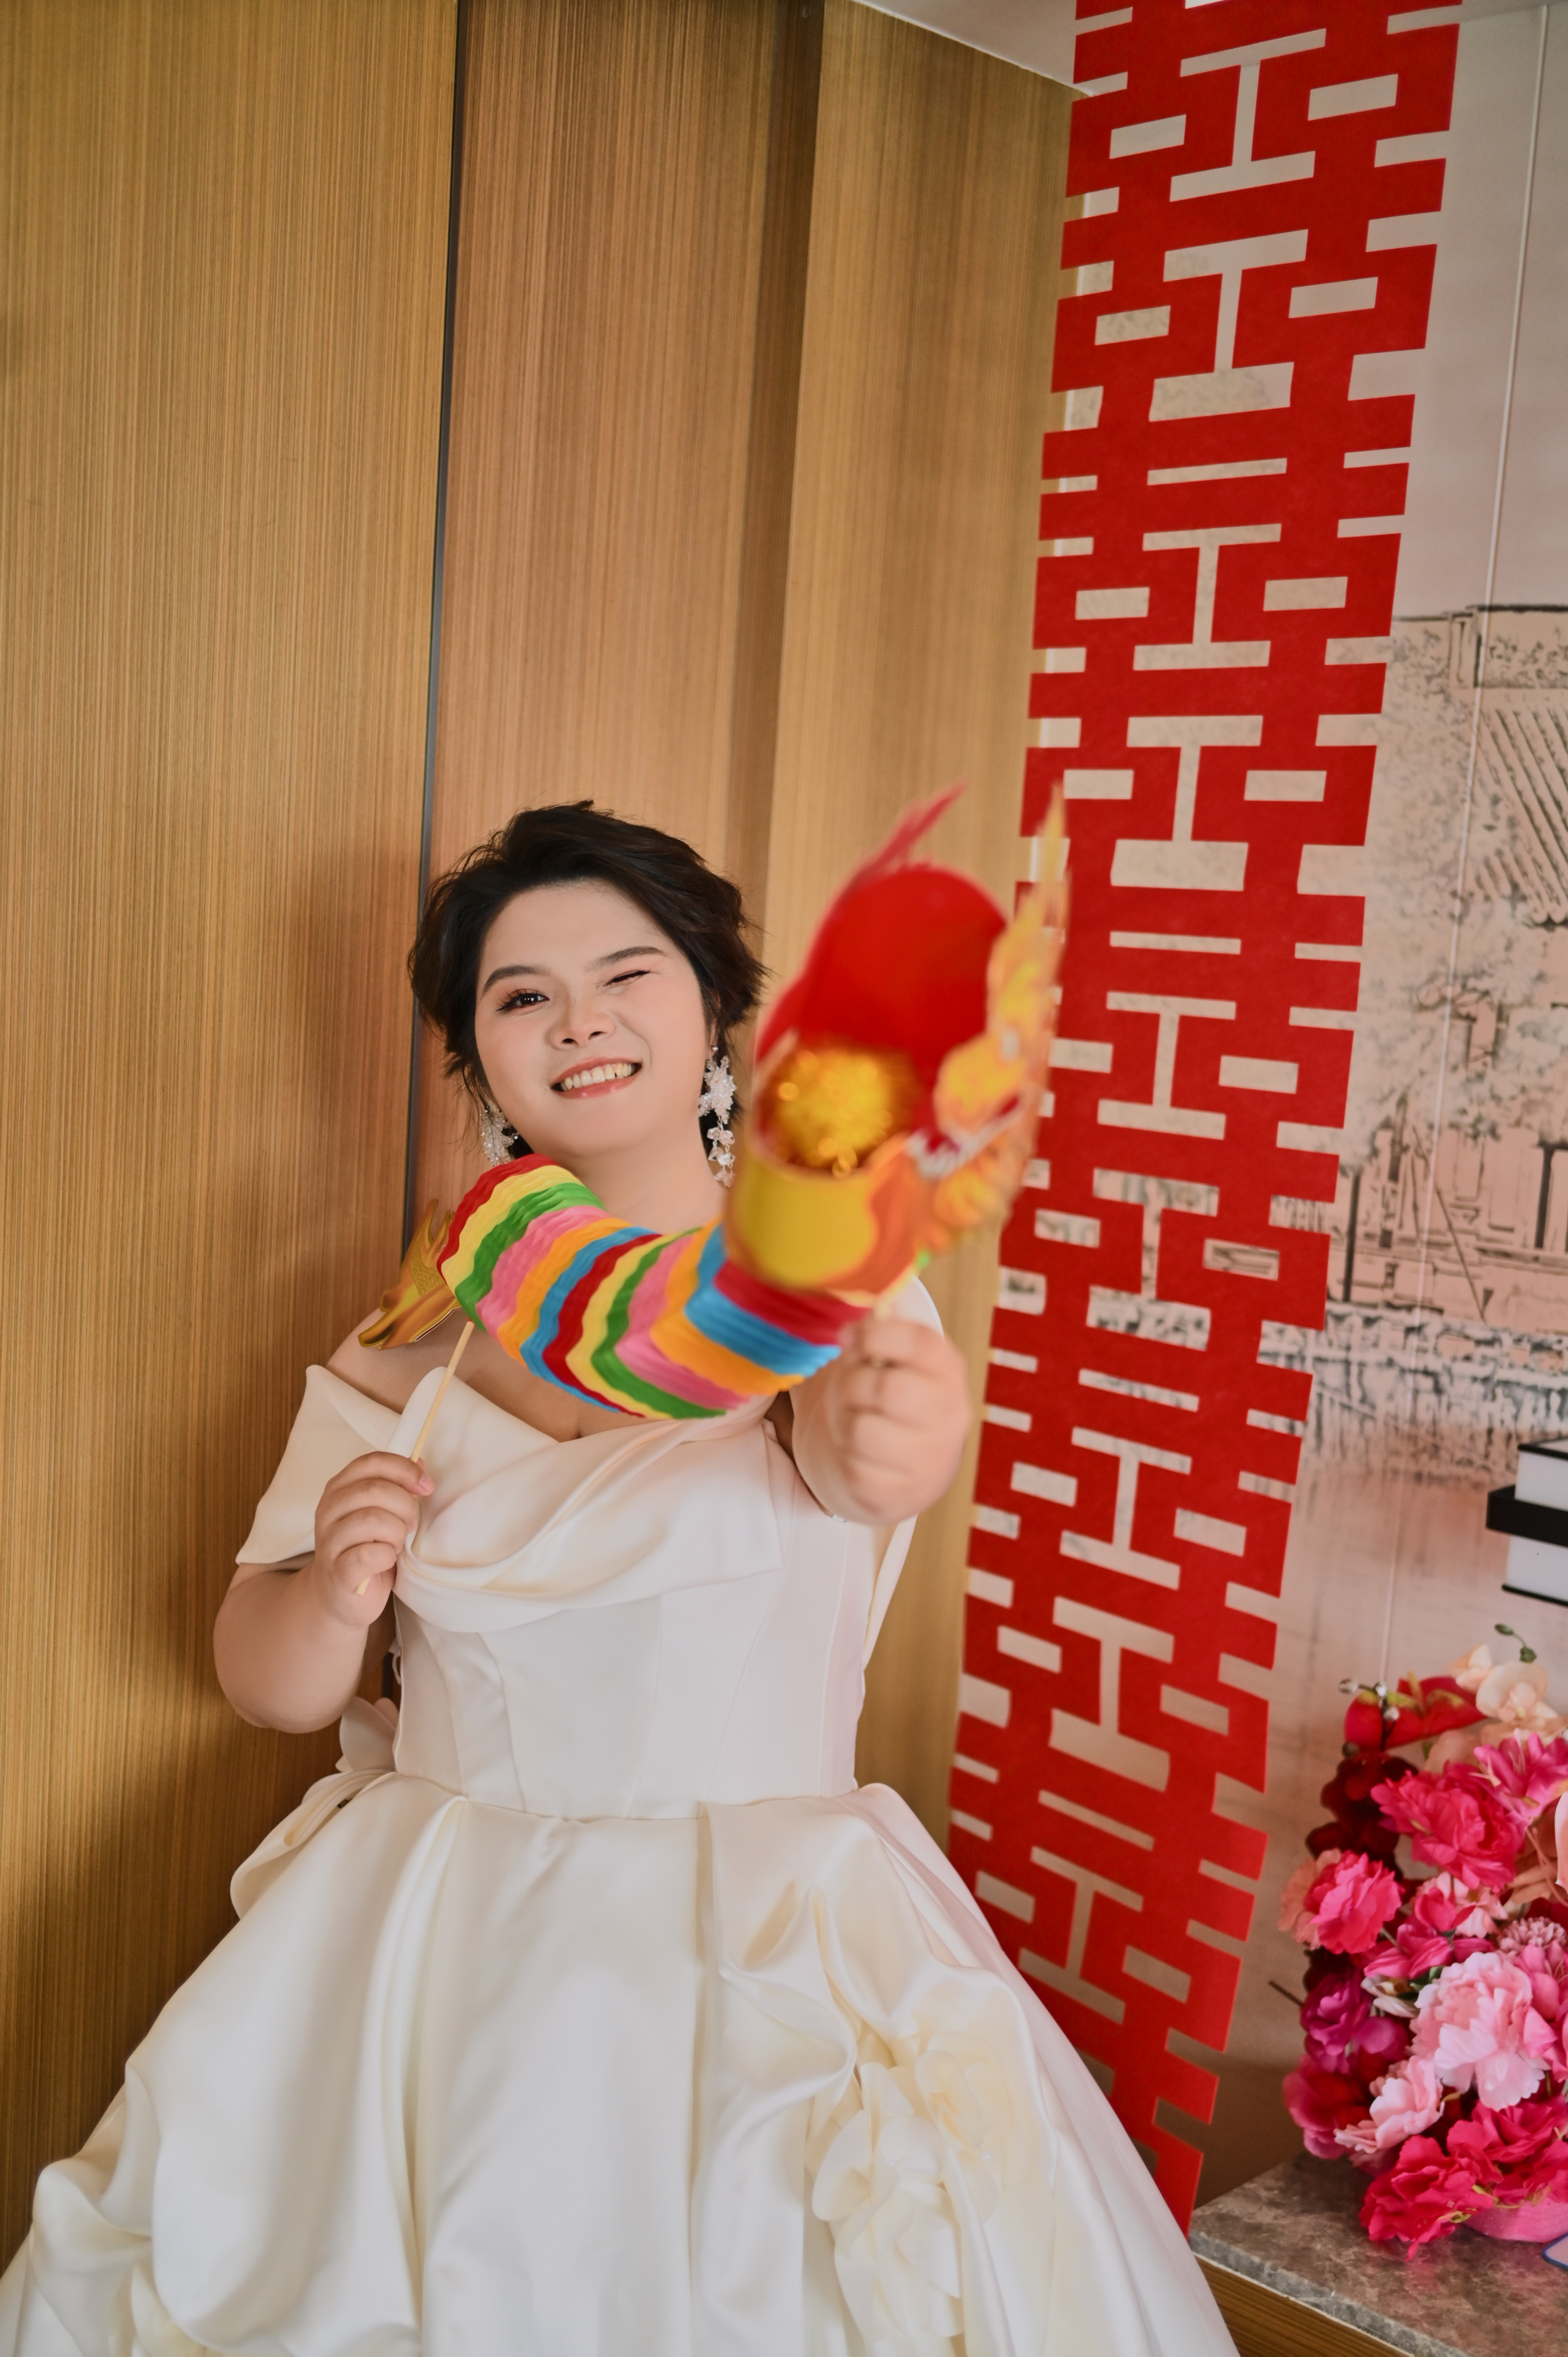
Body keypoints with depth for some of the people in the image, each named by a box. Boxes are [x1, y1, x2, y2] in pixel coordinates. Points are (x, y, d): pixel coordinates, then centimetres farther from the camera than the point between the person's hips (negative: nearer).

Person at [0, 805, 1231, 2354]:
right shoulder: (416, 1338, 4)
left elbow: (861, 1447, -30)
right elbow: (262, 1684, 7)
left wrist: (895, 1435, -53)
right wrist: (334, 1596, -15)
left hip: (763, 1957, -2)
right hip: (437, 1962, 3)